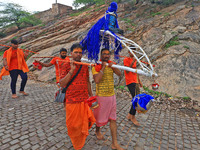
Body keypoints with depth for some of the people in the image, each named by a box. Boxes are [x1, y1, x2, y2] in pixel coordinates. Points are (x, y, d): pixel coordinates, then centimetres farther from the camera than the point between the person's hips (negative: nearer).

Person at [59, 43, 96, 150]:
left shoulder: (85, 66, 7)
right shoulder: (66, 65, -4)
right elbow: (62, 84, -11)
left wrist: (91, 95, 15)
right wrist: (72, 70, -19)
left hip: (84, 101, 3)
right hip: (72, 101, -3)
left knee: (84, 123, 13)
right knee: (72, 125, 11)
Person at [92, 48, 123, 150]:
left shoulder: (110, 65, 7)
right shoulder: (96, 67, -10)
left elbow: (119, 74, -6)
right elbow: (97, 80, -26)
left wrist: (113, 66, -21)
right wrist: (103, 67, -22)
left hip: (112, 96, 5)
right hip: (101, 96, -5)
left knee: (113, 119, 8)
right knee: (100, 117, 13)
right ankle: (97, 131, 46)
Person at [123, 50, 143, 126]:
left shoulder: (135, 60, 19)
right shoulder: (126, 60, -5)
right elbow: (127, 71, -15)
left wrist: (139, 81, 22)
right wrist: (132, 62, -24)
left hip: (136, 82, 8)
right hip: (130, 82, -8)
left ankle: (130, 115, 21)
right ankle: (133, 117, 3)